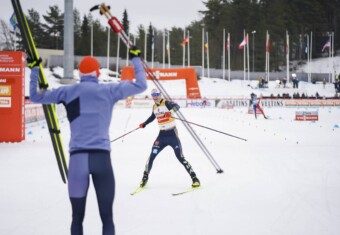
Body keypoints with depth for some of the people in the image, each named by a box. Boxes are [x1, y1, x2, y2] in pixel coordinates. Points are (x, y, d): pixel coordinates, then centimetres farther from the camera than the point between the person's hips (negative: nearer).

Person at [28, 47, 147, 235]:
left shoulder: (68, 92, 8)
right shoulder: (109, 91, 6)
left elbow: (35, 96, 16)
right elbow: (141, 86, 13)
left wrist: (34, 69, 28)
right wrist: (136, 60, 26)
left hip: (77, 158, 1)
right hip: (101, 157, -1)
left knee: (77, 218, 10)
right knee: (107, 218, 3)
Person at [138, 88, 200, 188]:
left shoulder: (166, 103, -12)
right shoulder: (154, 107, 9)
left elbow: (176, 106, -32)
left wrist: (171, 111, -51)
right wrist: (144, 124, 35)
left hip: (172, 134, -6)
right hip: (162, 135, 6)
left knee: (180, 157, -9)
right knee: (152, 156, 0)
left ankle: (194, 178, -3)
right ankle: (145, 177, 16)